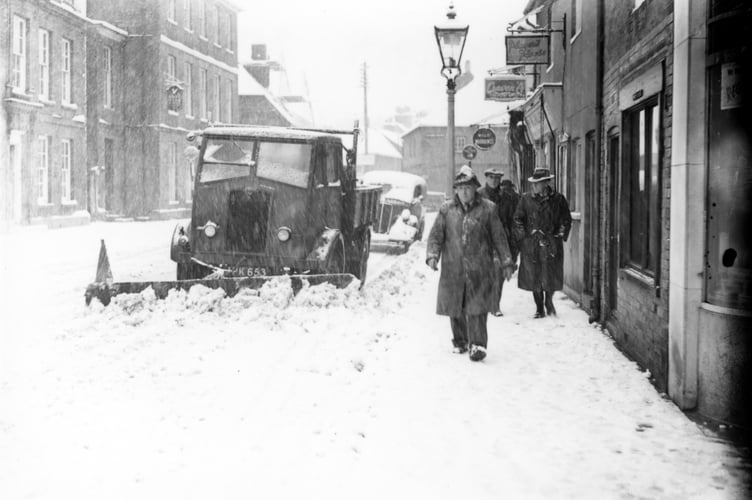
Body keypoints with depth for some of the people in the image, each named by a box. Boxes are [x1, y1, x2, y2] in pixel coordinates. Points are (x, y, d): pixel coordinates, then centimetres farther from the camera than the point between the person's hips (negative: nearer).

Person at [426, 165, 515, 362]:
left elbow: (499, 238, 7)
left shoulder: (487, 209, 3)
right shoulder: (446, 210, 6)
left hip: (479, 269, -2)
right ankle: (460, 342, 26)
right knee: (455, 309, 10)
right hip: (453, 269, 2)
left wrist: (507, 263, 7)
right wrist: (432, 255, -11)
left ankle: (478, 345, -8)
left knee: (477, 308, -10)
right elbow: (436, 235, 5)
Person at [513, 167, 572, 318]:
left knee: (551, 276, 0)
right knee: (533, 276, 3)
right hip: (531, 244, 1)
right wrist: (523, 236, 1)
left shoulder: (558, 199, 1)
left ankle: (549, 301, 26)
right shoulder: (526, 199, 3)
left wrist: (560, 235, 3)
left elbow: (566, 220, 10)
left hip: (552, 244, -1)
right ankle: (539, 308, 16)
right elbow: (518, 219, 9)